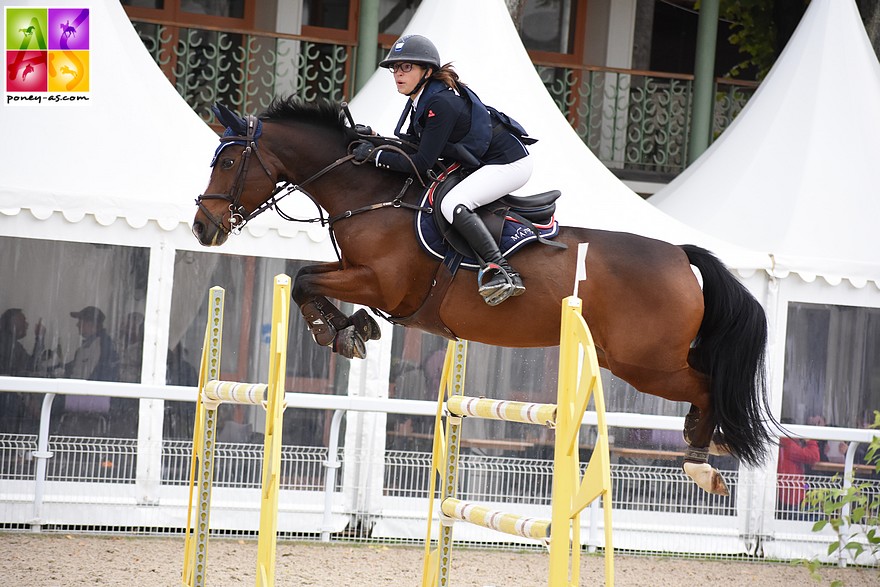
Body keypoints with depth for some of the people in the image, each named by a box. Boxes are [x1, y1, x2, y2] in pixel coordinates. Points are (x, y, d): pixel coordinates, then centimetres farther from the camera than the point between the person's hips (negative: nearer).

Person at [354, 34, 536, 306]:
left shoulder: (441, 103, -24)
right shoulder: (421, 100, 5)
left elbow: (422, 163, -25)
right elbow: (412, 142, 14)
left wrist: (375, 155, -19)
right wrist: (374, 141, 0)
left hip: (508, 162, -11)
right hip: (482, 162, 11)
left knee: (452, 204, -27)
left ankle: (502, 272, -28)